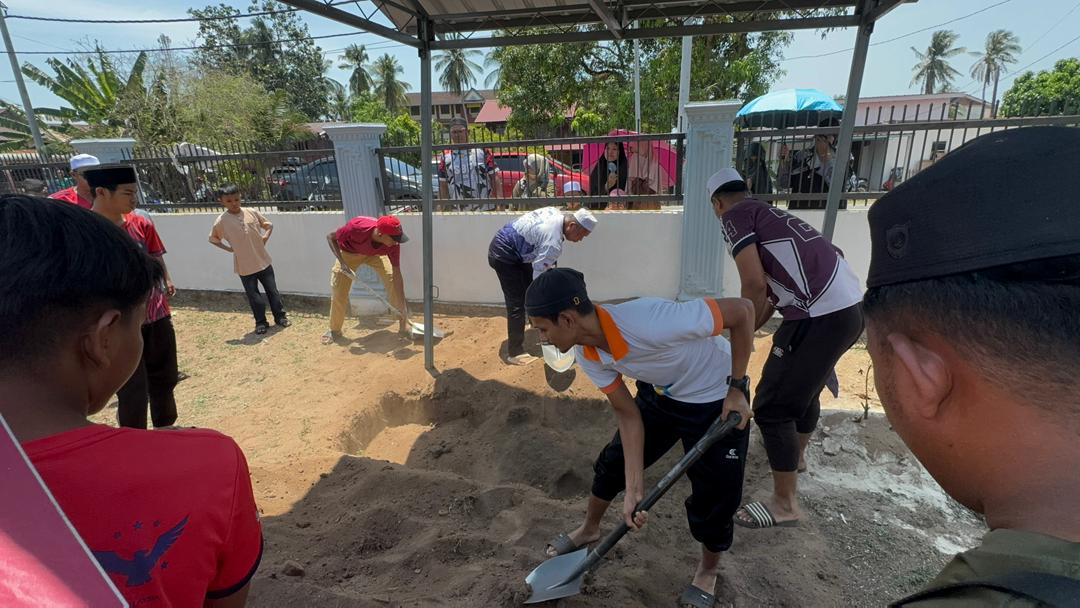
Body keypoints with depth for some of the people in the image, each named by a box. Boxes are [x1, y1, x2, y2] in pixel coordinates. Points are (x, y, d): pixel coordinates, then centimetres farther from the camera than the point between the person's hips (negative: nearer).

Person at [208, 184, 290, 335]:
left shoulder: (252, 213, -4)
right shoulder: (221, 221, -8)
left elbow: (269, 225, 10)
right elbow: (213, 239, 7)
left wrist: (265, 237, -5)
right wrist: (229, 248, -3)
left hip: (263, 261, 1)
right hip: (245, 266, -1)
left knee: (272, 291, 9)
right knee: (254, 296, 7)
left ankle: (280, 316, 24)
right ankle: (261, 322, 21)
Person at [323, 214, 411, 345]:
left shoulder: (393, 243, -35)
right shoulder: (357, 228, -43)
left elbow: (397, 274, -29)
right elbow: (331, 237, -24)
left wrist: (403, 305, -32)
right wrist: (342, 263, -34)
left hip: (376, 253, 1)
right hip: (349, 252, -1)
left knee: (393, 279, -18)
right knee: (338, 290, -4)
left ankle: (404, 324, -4)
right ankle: (334, 330, 17)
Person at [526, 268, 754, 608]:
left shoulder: (651, 323, -41)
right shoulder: (586, 353, -18)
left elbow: (742, 309, -30)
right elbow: (628, 415, -10)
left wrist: (736, 389, -23)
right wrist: (634, 488, -15)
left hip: (716, 400, -5)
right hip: (659, 394, 6)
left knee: (713, 497, 2)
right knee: (613, 463, 13)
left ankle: (707, 573, 34)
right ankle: (589, 530, 42)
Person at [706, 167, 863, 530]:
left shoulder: (735, 216, -1)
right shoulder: (769, 215, 25)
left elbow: (755, 284, -14)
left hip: (822, 314, -10)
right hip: (850, 306, 10)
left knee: (772, 406, 2)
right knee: (805, 387, 29)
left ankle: (784, 505, 15)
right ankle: (797, 456, 53)